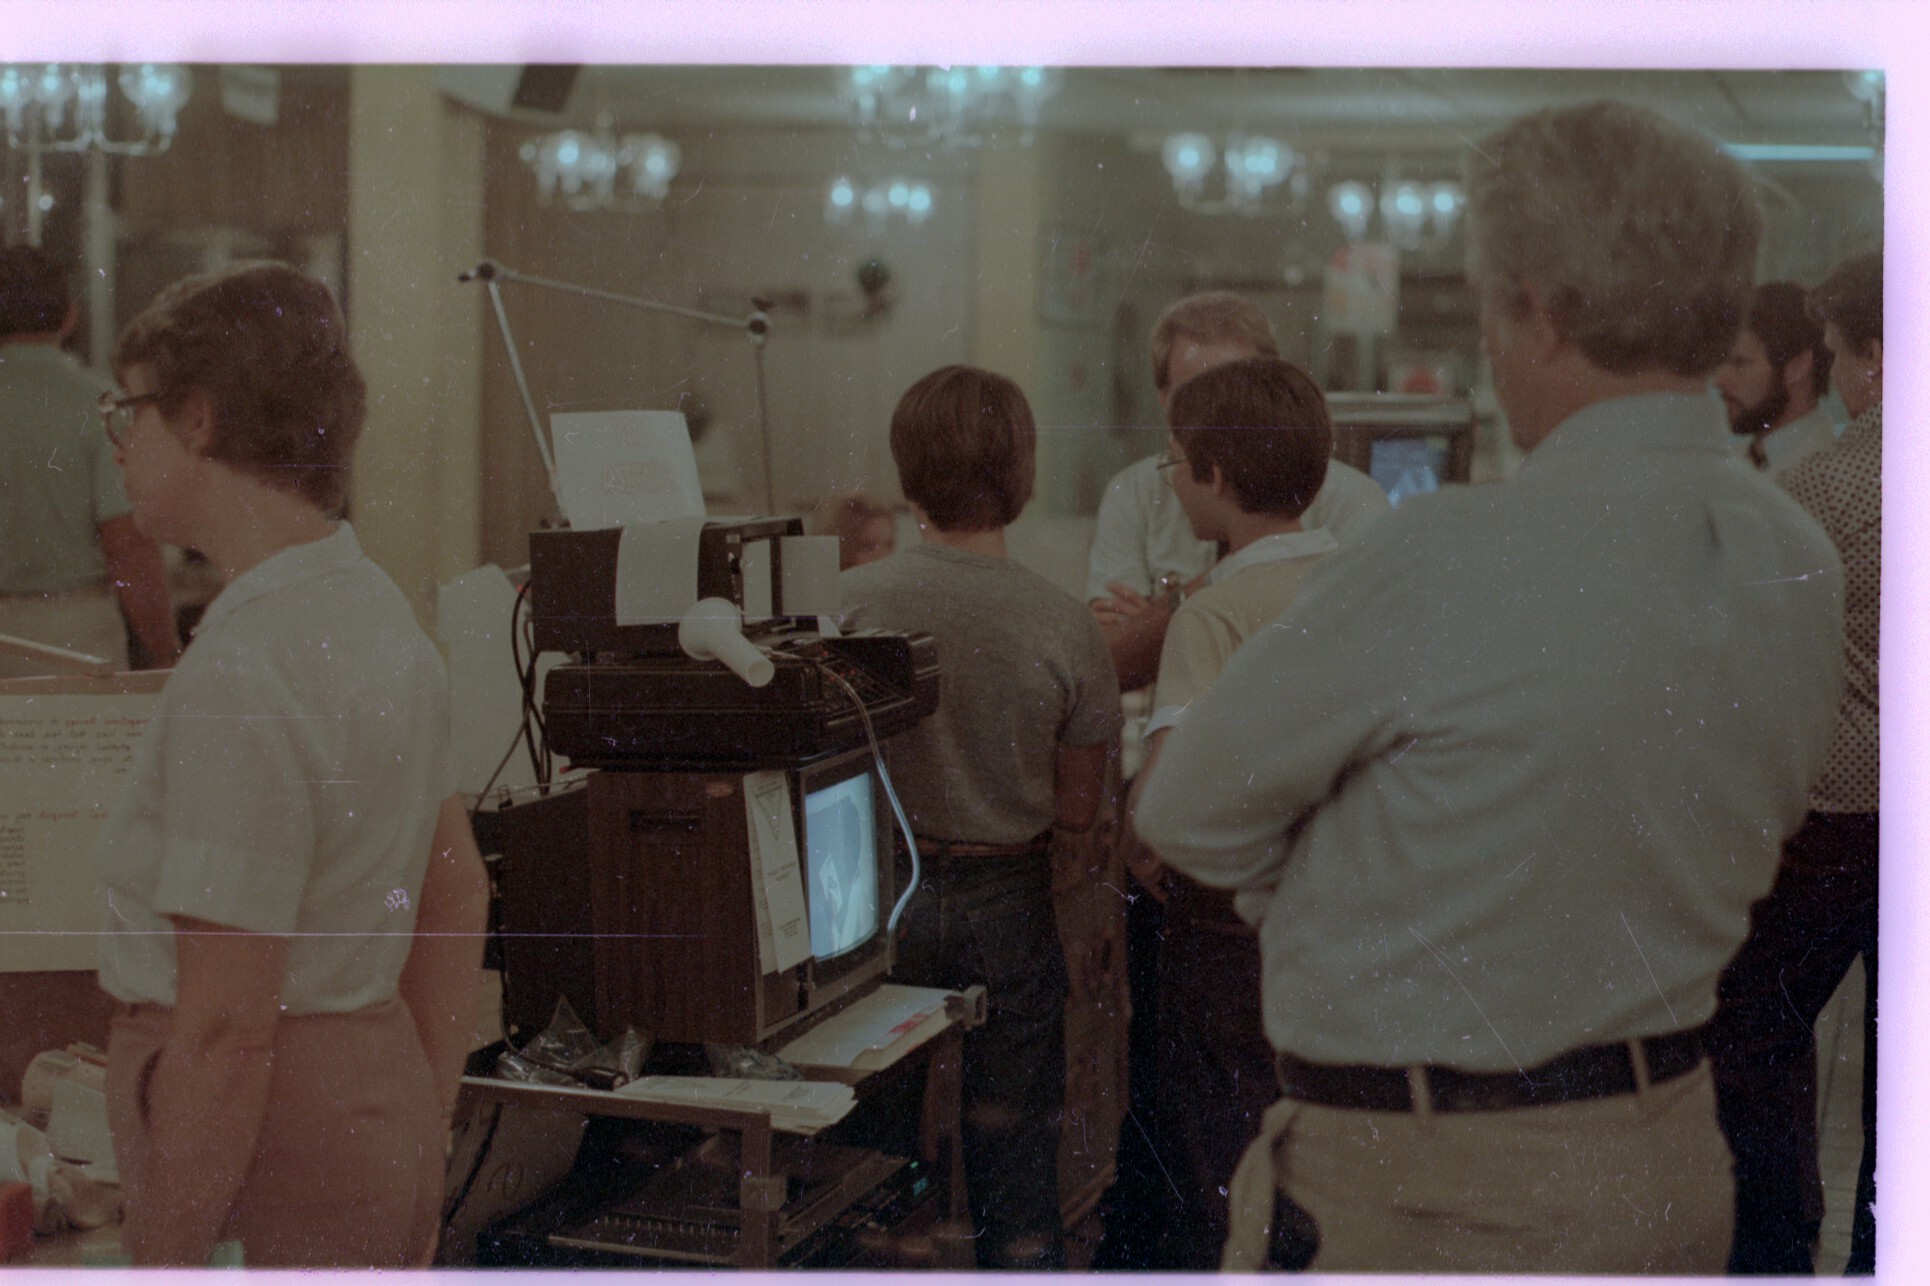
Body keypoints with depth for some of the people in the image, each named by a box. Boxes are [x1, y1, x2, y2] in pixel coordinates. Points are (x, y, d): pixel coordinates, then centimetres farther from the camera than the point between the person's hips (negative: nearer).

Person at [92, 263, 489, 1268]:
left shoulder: (239, 677, -22)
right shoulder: (378, 612, 6)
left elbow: (226, 1030, -23)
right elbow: (458, 893, 15)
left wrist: (159, 1264, -16)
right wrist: (418, 1143, 21)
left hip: (264, 1141, -9)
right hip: (375, 1099, 9)